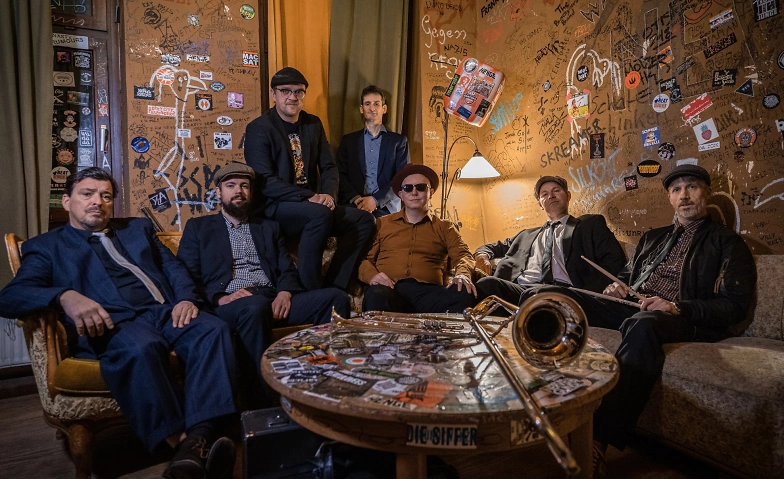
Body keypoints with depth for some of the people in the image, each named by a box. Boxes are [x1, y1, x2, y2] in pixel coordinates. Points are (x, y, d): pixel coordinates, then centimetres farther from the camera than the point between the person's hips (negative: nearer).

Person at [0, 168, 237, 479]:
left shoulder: (138, 228, 30)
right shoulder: (46, 246, 19)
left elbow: (173, 266, 20)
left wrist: (185, 298, -3)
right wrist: (65, 296, -20)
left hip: (165, 312, 4)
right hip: (114, 323, -3)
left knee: (214, 330, -30)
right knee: (140, 347, -40)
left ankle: (199, 438, -41)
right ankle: (179, 443, -36)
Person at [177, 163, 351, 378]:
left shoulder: (269, 227, 25)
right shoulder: (198, 227, 17)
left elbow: (287, 270, 15)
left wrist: (285, 293, -9)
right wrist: (219, 298, -14)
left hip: (274, 300, 4)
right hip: (229, 304, -3)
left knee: (336, 297, -21)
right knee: (256, 305, -40)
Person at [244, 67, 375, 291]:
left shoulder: (313, 123, 12)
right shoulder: (259, 128, -6)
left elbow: (329, 166, 10)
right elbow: (264, 181, -16)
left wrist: (328, 194, -11)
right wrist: (309, 197, -21)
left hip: (311, 205, 7)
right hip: (274, 207, -6)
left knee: (363, 219, -10)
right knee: (321, 213, -34)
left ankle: (333, 286, -7)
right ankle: (309, 288, -19)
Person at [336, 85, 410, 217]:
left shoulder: (399, 140, 12)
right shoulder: (348, 140, 16)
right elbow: (341, 175, 7)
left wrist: (376, 200, -12)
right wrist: (356, 199, -12)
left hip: (386, 208, 0)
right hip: (354, 206, 0)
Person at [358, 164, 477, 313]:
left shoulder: (444, 227, 24)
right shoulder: (382, 223, 23)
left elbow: (463, 254, 10)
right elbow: (365, 256, 17)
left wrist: (462, 274, -15)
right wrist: (371, 274, -7)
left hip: (428, 291, 2)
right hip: (390, 289, -1)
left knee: (465, 294, -32)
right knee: (376, 296, -39)